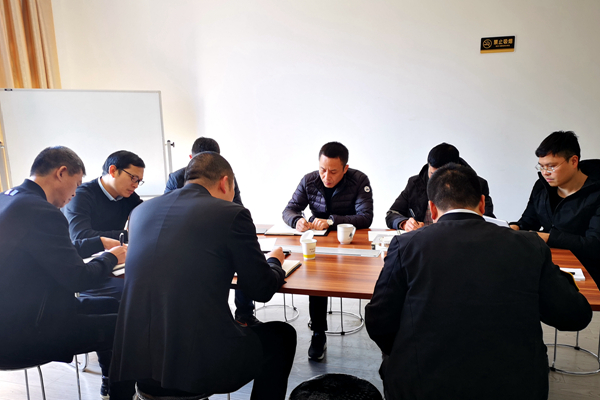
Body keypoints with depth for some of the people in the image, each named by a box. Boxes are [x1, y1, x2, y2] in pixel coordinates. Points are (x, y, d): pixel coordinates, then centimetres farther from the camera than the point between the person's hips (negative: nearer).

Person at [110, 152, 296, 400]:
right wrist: (274, 261, 20)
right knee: (282, 335, 19)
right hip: (200, 367, -6)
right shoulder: (232, 214, -9)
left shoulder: (141, 210, 7)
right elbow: (262, 290, -2)